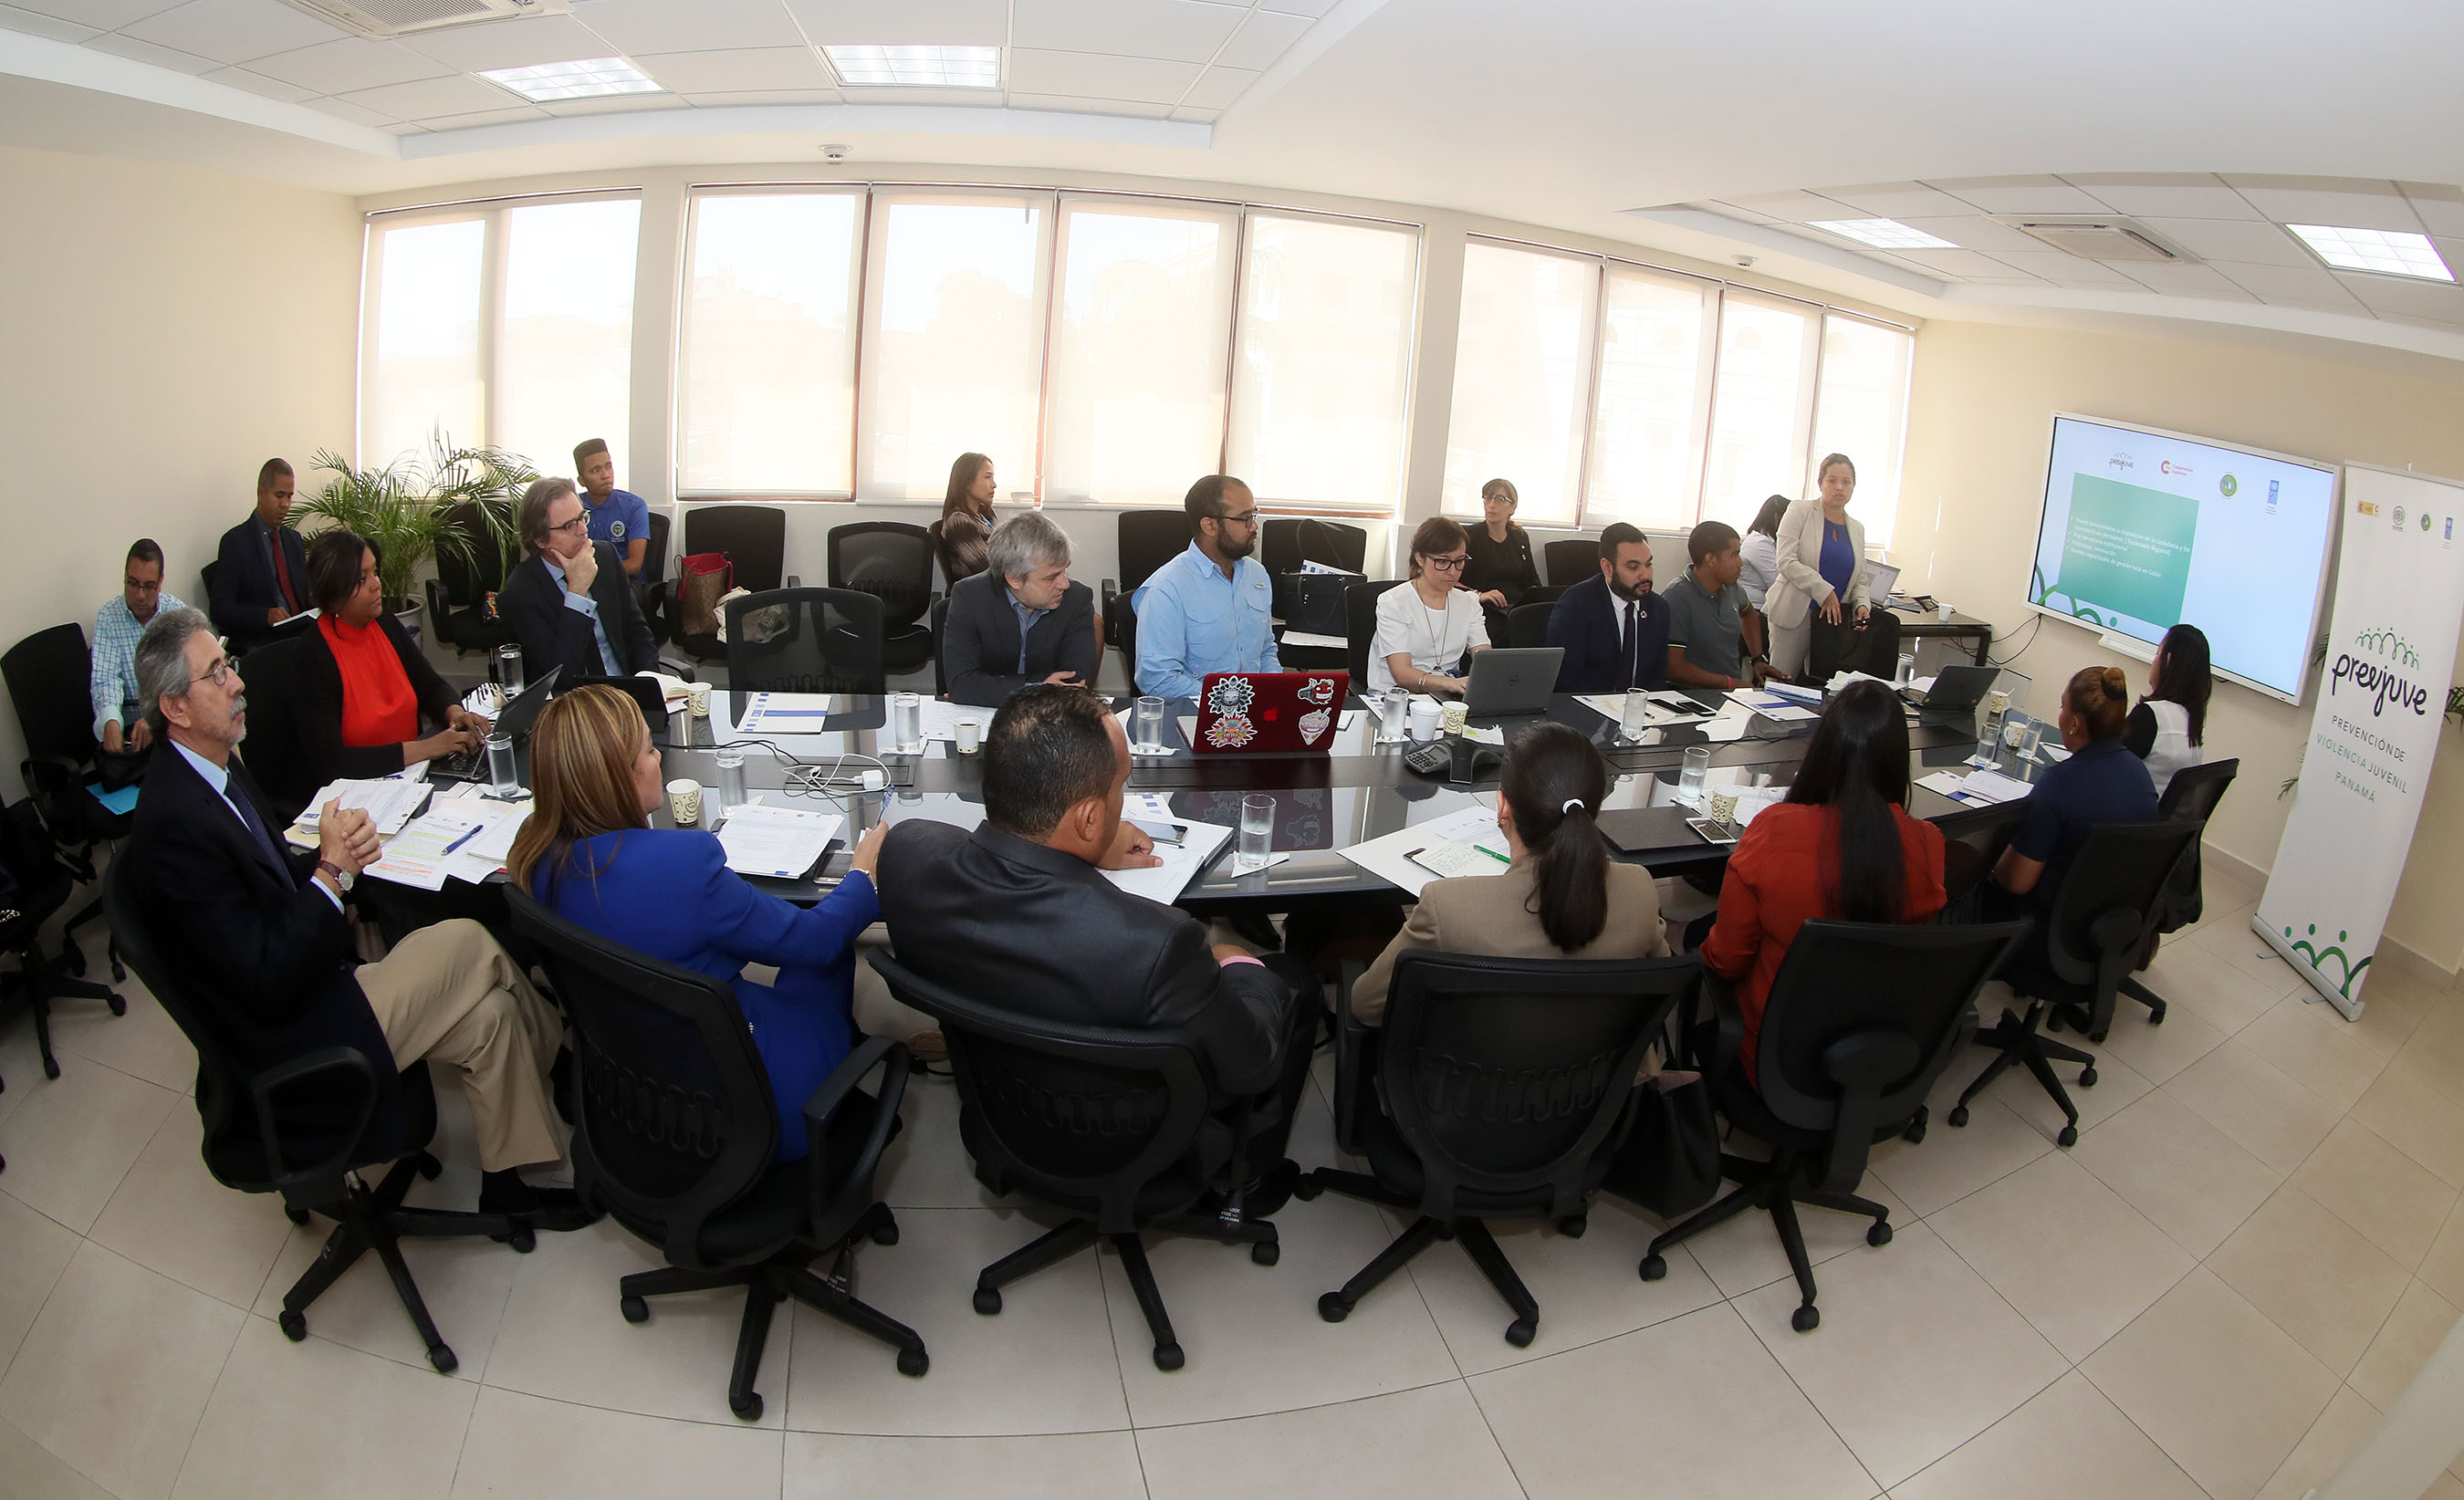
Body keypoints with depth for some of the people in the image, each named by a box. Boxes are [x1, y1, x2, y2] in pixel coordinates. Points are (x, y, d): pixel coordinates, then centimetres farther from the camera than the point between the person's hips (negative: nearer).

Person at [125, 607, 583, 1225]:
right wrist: (334, 870, -20)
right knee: (468, 944, -13)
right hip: (293, 1039, -9)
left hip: (309, 974, 9)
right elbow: (268, 983, -26)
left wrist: (337, 854, -8)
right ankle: (559, 1056, 10)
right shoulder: (174, 823, -26)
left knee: (486, 1013, -1)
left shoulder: (217, 767, 3)